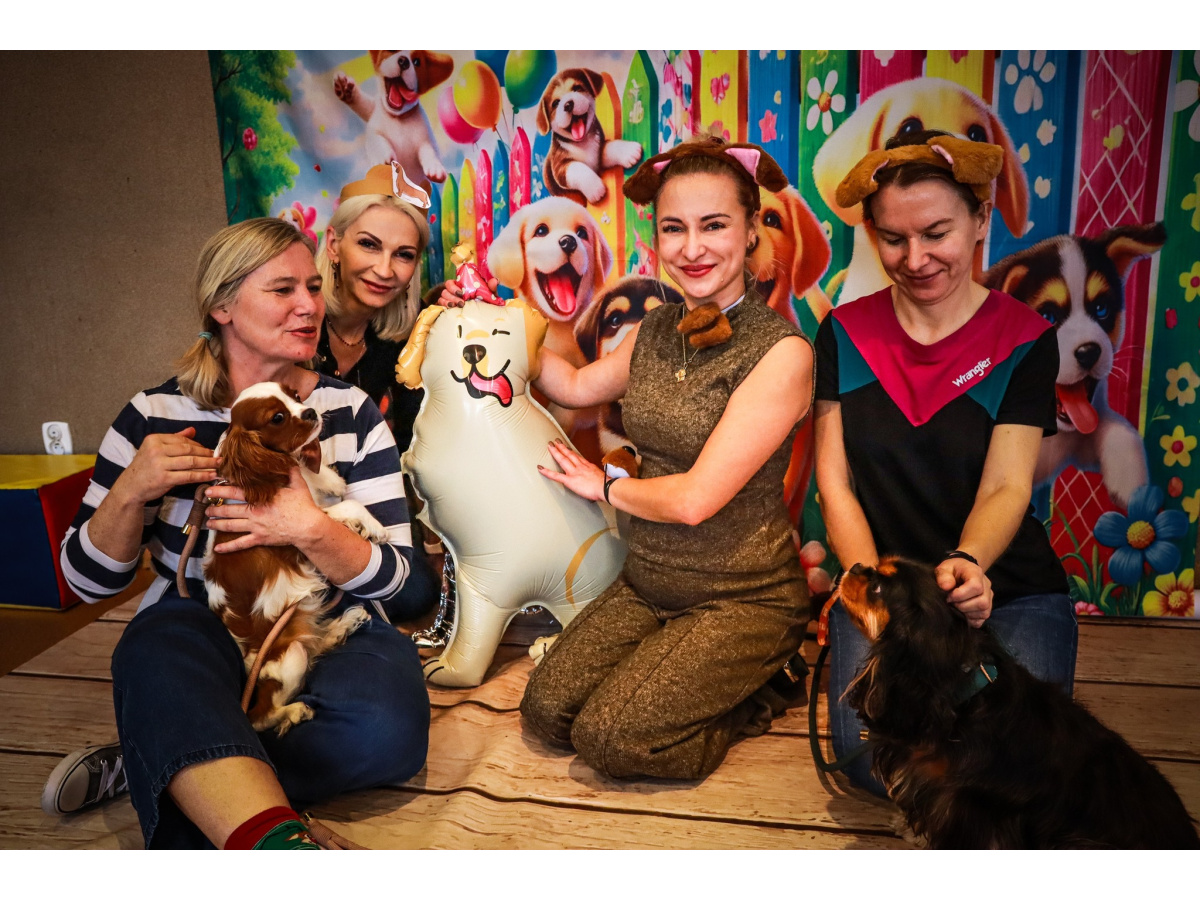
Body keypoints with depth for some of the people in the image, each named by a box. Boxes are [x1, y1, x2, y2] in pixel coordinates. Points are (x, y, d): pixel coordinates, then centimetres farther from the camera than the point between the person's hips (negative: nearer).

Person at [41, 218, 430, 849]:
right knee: (158, 650, -36)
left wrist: (311, 531, -24)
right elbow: (88, 580, 4)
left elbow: (389, 575, -3)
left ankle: (153, 774, -19)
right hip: (197, 626, -1)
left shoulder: (351, 412, 1)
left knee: (388, 725, -31)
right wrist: (131, 492, -16)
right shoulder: (155, 416, 2)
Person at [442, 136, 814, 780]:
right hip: (645, 586, 7)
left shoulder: (781, 351, -19)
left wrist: (605, 486, -4)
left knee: (610, 738, -16)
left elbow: (695, 498, -22)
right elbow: (576, 387, 21)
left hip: (743, 600, -6)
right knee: (547, 709, -7)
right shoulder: (656, 329, 3)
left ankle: (765, 686, 7)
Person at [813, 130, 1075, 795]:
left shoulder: (1023, 338, -2)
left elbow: (1006, 485, -11)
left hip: (1008, 590, 0)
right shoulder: (845, 333, 2)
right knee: (873, 759, -22)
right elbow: (835, 482, 0)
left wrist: (967, 564, -33)